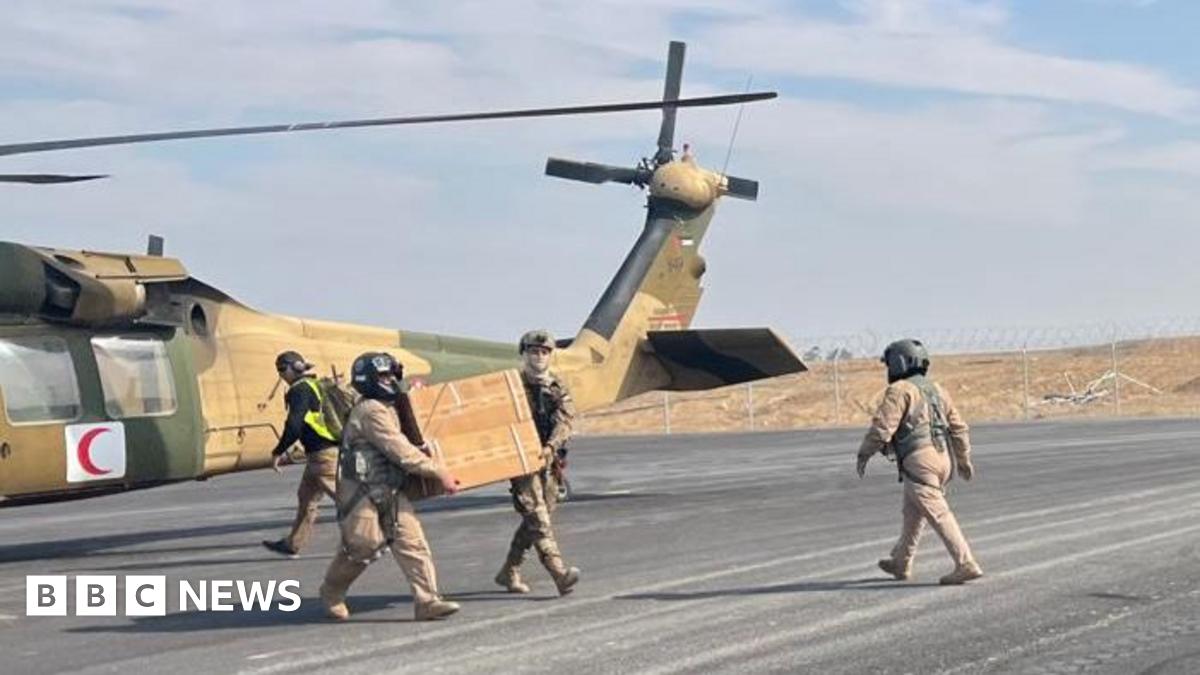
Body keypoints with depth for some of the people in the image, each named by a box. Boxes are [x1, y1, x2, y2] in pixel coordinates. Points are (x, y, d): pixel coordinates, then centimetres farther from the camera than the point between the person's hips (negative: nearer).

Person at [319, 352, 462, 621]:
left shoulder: (386, 409, 14)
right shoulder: (371, 412, -17)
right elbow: (402, 452, -21)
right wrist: (440, 474, -19)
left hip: (389, 493, 9)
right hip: (362, 494, -9)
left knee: (413, 542, -4)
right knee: (359, 548, 2)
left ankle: (427, 601, -8)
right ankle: (331, 593, 26)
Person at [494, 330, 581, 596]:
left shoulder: (558, 388, 8)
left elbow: (564, 421, -6)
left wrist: (550, 446, -24)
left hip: (548, 460, 5)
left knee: (534, 519, 10)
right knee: (537, 517, -14)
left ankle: (509, 572, 25)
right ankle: (560, 573, -25)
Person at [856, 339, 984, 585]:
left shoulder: (900, 390, -6)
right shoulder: (935, 389, 17)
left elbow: (882, 426, -14)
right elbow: (958, 427, 18)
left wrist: (864, 454, -3)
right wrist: (964, 460, 25)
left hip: (918, 460, -8)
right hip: (942, 458, 8)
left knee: (938, 514, -10)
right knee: (913, 512, 21)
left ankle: (966, 565, -16)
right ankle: (901, 563, 32)